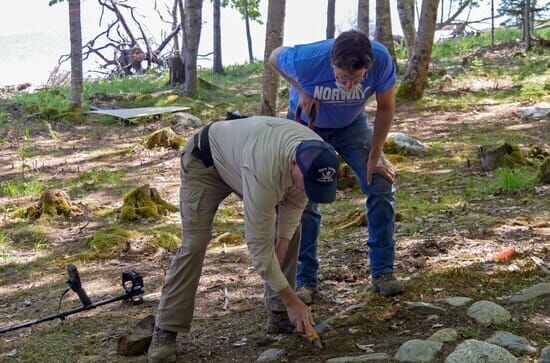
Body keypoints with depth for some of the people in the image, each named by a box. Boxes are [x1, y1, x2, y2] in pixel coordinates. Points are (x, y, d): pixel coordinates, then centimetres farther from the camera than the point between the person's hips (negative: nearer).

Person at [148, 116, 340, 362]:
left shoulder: (317, 156, -27)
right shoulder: (264, 170, -46)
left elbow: (294, 202, -7)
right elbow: (259, 245, -38)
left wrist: (281, 249, -19)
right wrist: (292, 300, -33)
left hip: (240, 152, 7)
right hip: (205, 160, -7)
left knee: (290, 227, -2)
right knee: (194, 243, -17)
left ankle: (279, 315, 8)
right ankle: (165, 331, -8)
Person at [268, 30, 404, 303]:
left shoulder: (381, 59, -35)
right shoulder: (307, 59, -38)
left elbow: (386, 108, -16)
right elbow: (274, 58, -13)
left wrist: (374, 156, -12)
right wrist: (302, 92, -23)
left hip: (352, 124, 2)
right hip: (307, 124, -1)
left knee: (381, 187, -10)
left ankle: (383, 272, 2)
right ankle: (305, 281, 2)